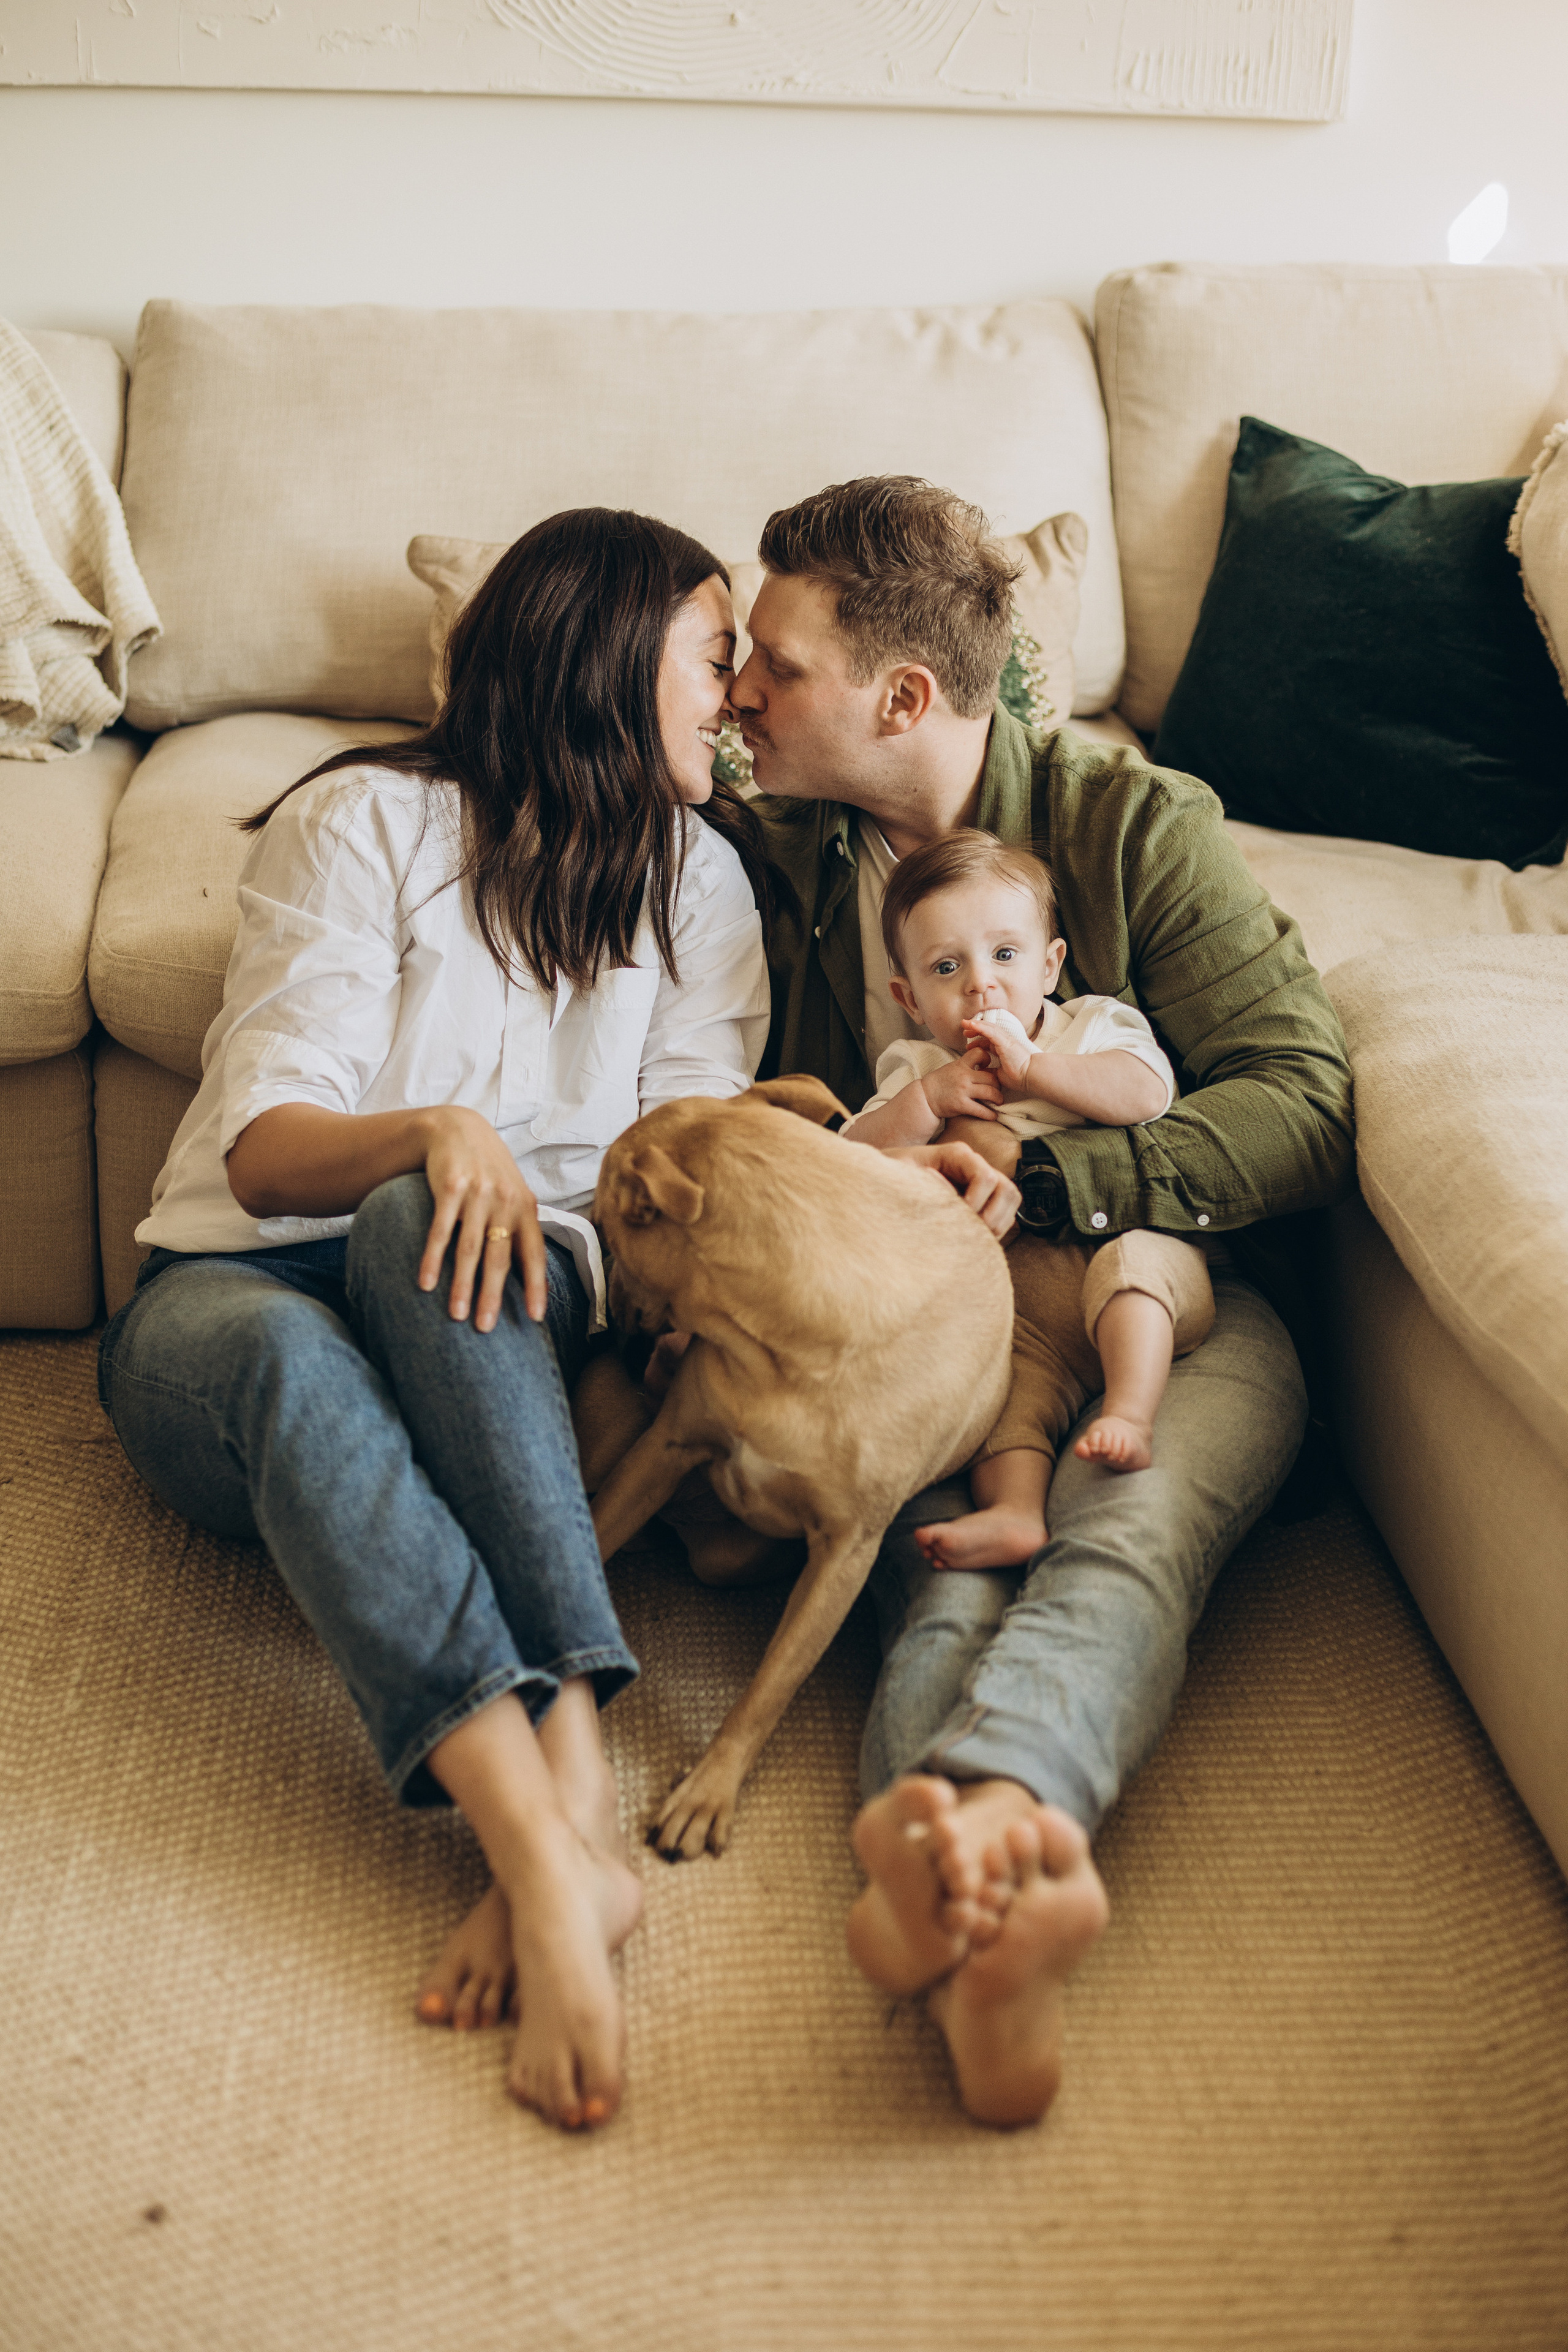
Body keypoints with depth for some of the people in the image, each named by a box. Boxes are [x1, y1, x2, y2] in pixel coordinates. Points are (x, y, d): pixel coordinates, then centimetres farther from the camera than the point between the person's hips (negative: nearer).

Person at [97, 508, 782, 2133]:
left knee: (427, 1236, -35)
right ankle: (557, 1848, -54)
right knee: (289, 1353, -39)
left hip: (498, 1289, 2)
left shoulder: (699, 873, 12)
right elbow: (261, 1147, -12)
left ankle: (568, 1797, -49)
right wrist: (435, 1126, -33)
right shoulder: (367, 822, -2)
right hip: (234, 1286, -2)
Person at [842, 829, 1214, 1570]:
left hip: (1125, 1238, -1)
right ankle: (1013, 1510, -43)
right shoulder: (916, 1070, 17)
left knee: (1133, 1260, -33)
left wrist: (1031, 1065, -13)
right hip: (1016, 1293, 1)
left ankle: (1129, 1415, -43)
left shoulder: (1094, 1027, 11)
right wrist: (929, 1100, -9)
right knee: (1010, 1370, -26)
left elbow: (1147, 1092, -10)